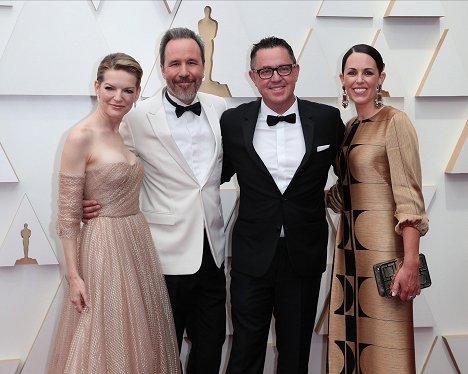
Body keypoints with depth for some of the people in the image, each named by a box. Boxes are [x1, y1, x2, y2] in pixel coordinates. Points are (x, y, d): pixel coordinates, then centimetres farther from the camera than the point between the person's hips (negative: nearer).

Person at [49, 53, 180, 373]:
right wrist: (74, 275, -15)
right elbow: (68, 212, -12)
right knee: (105, 341, 4)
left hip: (138, 241, 7)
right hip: (104, 247, -7)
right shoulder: (81, 136, -12)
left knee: (139, 338, 15)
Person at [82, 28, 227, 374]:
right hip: (167, 255, -4)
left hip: (212, 253, 4)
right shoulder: (139, 118, -10)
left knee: (211, 346, 16)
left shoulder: (220, 109, 2)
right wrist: (94, 203, -14)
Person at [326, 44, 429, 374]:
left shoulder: (395, 122, -9)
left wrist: (411, 262, -22)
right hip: (348, 245, 7)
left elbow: (409, 197, -16)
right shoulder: (347, 128, 13)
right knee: (348, 339, 12)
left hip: (382, 245, -7)